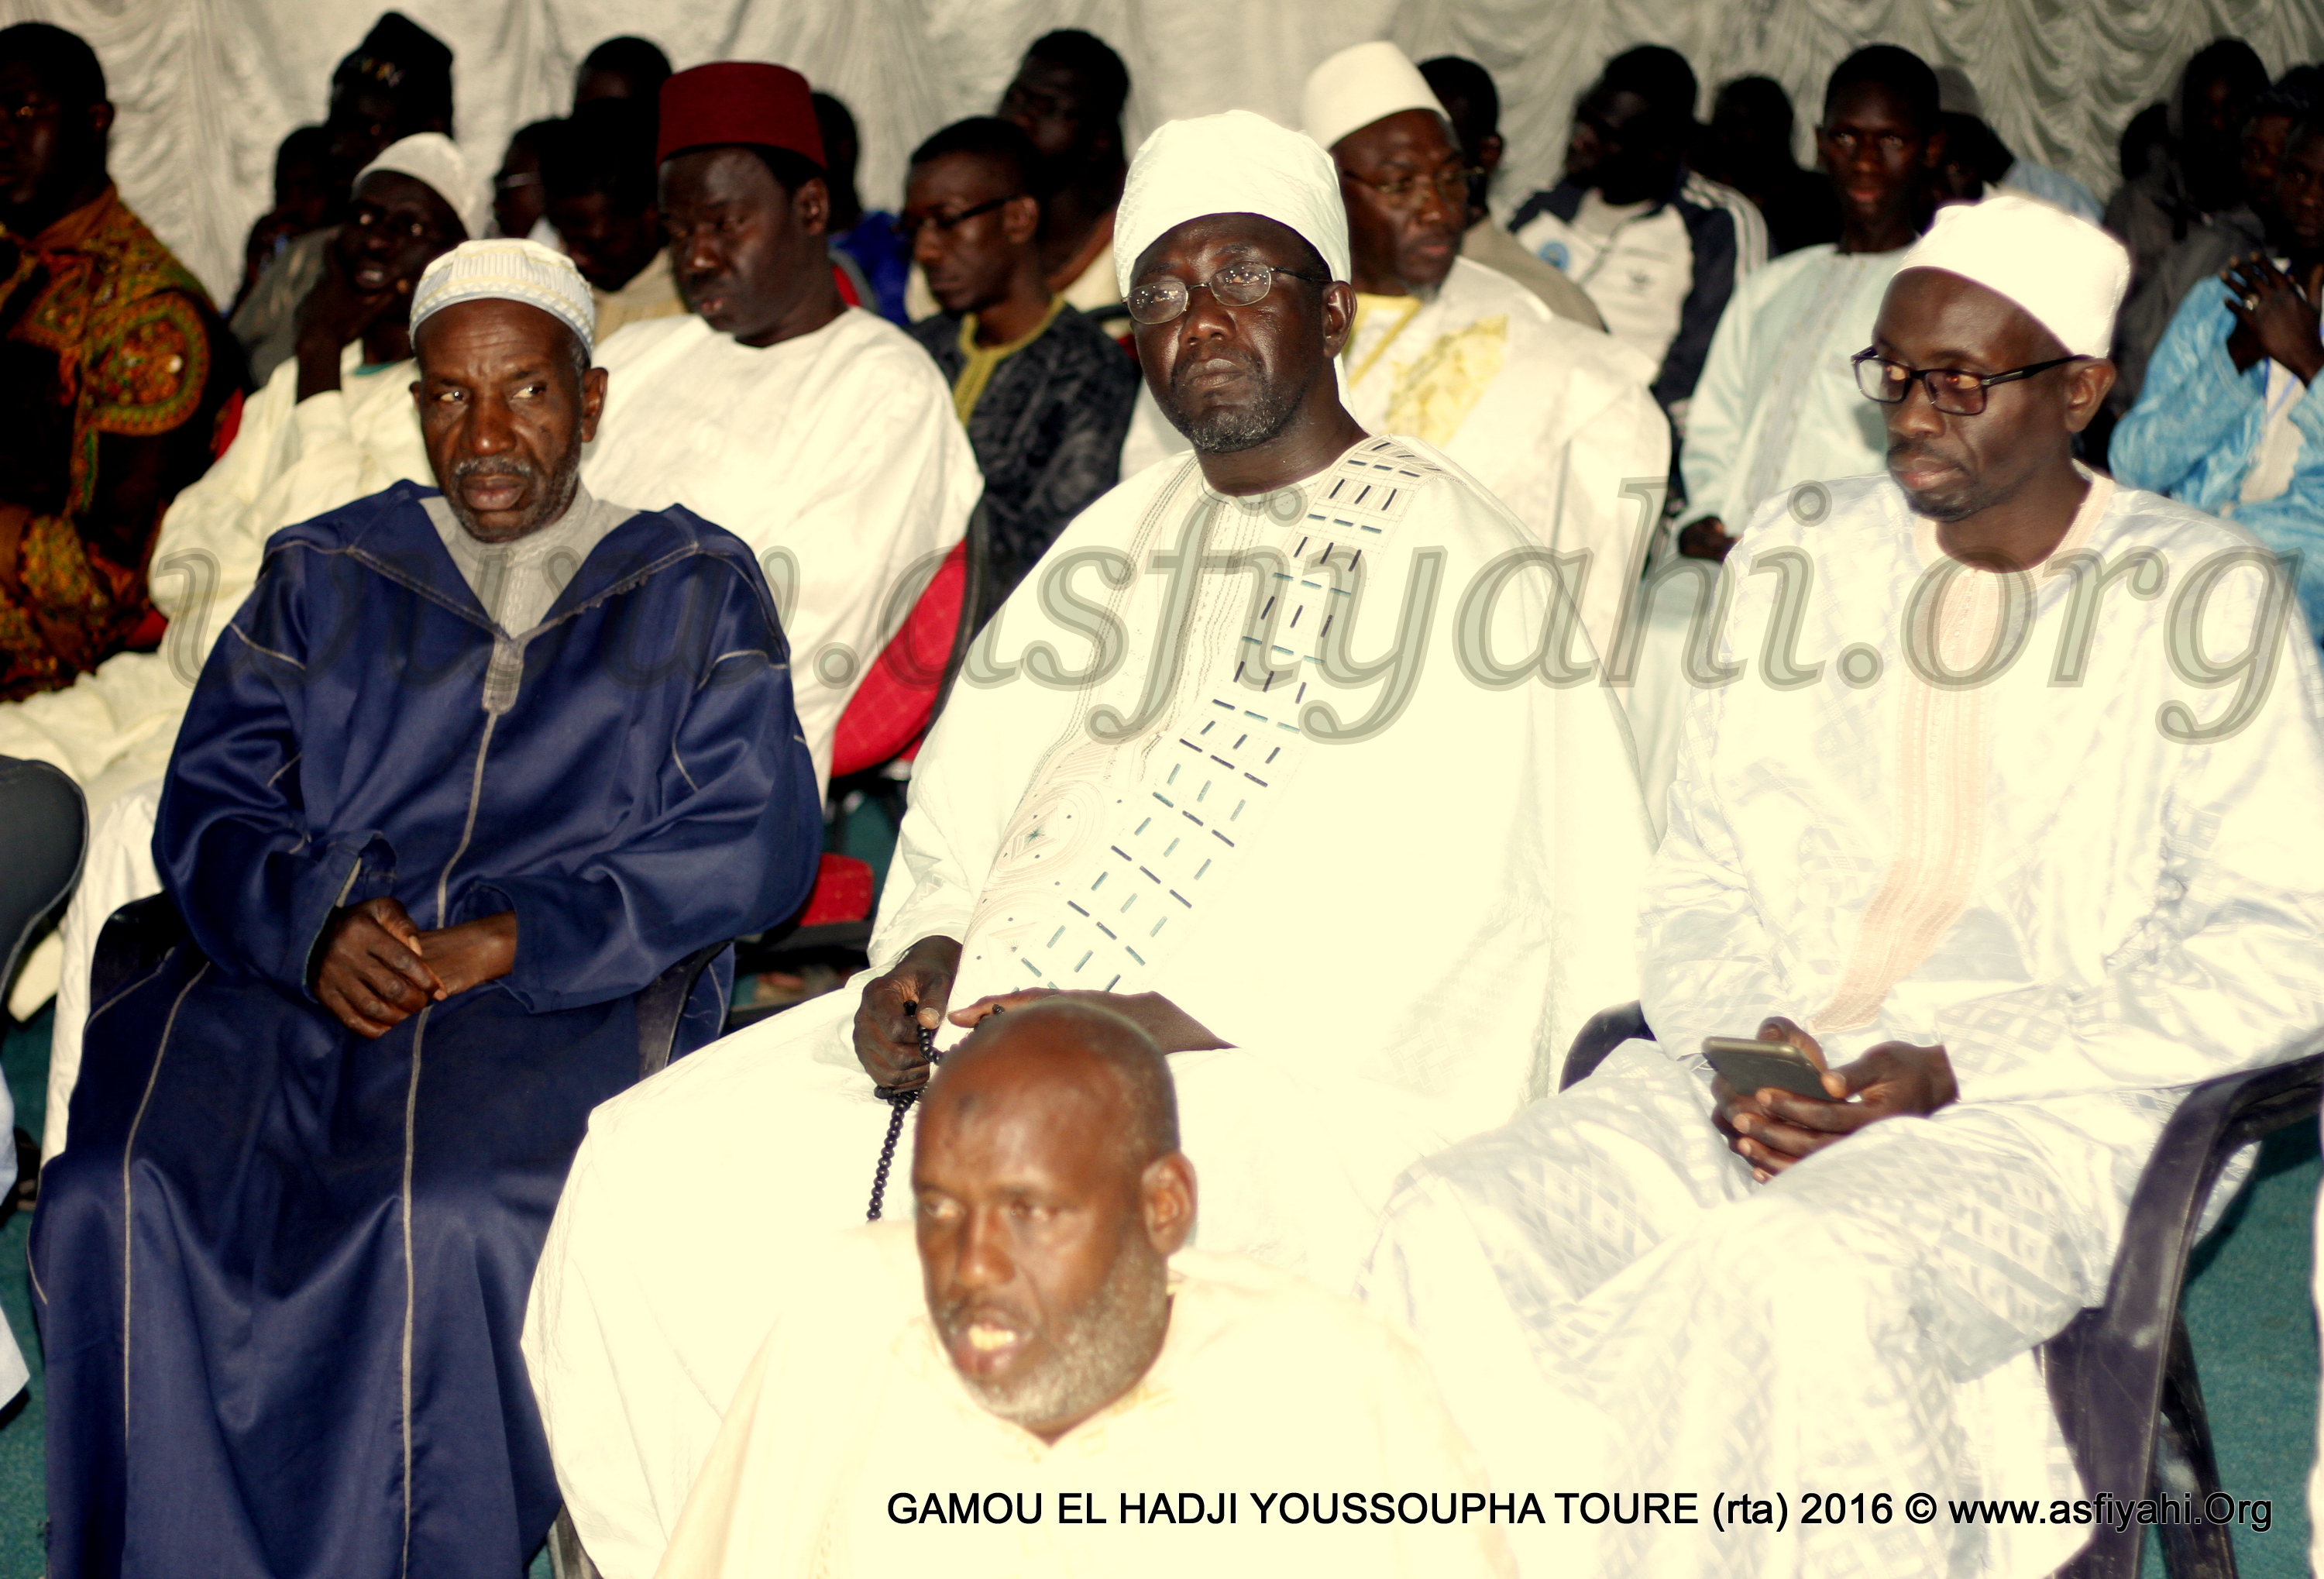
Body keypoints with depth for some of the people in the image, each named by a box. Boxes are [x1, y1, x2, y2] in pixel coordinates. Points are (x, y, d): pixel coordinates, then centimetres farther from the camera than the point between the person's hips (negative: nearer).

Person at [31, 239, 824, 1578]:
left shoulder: (695, 588, 16)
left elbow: (758, 842, 3)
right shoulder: (322, 575, 23)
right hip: (296, 974, 3)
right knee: (121, 1204, -27)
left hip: (565, 998, -2)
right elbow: (209, 809, 13)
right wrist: (313, 921, -10)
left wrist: (518, 938, -9)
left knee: (450, 1223, -35)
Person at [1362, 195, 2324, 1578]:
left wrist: (1951, 1071, -13)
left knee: (1802, 1278, -38)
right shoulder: (1802, 564, 17)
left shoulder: (2202, 597, 4)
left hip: (2046, 1105, -4)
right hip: (1762, 1086, 5)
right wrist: (1745, 1039, -7)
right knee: (1456, 1229, -25)